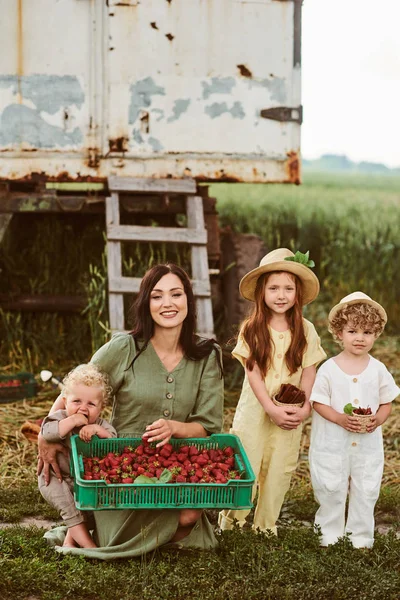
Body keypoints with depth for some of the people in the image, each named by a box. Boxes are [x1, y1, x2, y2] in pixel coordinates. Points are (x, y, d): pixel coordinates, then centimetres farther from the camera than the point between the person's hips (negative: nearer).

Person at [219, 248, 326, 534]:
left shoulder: (306, 330, -1)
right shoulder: (251, 329, -5)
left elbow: (309, 372, -1)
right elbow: (253, 372, -9)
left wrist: (305, 408, -14)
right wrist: (271, 408, -17)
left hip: (290, 413, 2)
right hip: (255, 410, -1)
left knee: (279, 471, 8)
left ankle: (266, 526, 21)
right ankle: (231, 524, 14)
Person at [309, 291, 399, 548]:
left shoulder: (378, 369, -1)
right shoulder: (329, 369, -7)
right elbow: (318, 402, -6)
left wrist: (378, 419, -15)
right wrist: (340, 419, -20)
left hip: (368, 443, 2)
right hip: (333, 443, -2)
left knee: (366, 493, 7)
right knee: (331, 491, 6)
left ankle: (361, 539, 21)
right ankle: (330, 537, 21)